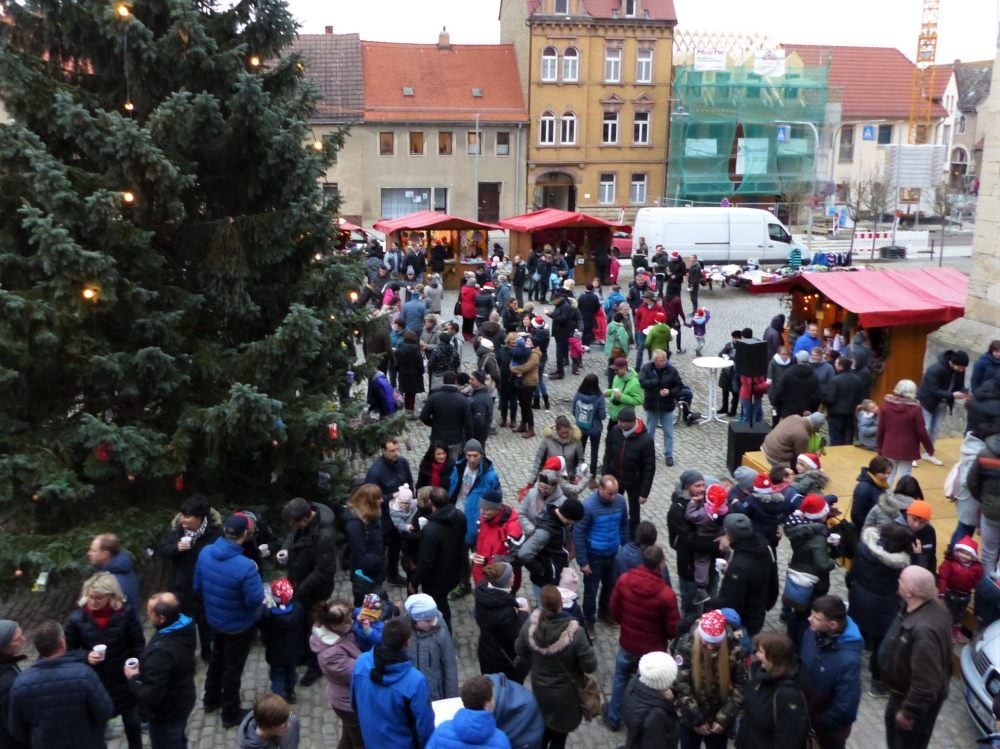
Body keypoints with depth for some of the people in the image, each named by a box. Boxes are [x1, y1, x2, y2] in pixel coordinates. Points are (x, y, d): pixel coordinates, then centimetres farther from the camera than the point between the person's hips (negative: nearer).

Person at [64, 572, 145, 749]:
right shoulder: (76, 618, -16)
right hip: (94, 681, 0)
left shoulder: (126, 612, -17)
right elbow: (67, 651, -5)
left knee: (132, 720, 20)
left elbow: (138, 644, -7)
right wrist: (86, 656, -23)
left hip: (124, 678, 0)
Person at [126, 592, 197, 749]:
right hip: (182, 701, 7)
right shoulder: (184, 628, -13)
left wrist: (134, 678, -17)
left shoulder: (161, 652, -41)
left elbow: (151, 696, -33)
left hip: (166, 713, -7)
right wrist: (144, 667, 3)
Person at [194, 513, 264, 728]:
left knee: (217, 658, 29)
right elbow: (255, 600, -27)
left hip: (214, 619, 6)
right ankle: (231, 714, 32)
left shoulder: (205, 553, -15)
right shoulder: (245, 566, -37)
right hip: (239, 625, -6)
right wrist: (255, 576, -12)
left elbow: (198, 587, 0)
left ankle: (211, 699, 49)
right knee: (233, 667, 14)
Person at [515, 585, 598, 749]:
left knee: (544, 723, 31)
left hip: (539, 688, 4)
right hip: (565, 694, -3)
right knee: (559, 733, 22)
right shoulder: (575, 633, -34)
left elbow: (521, 652, -4)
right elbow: (590, 666, -24)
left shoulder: (530, 626, -22)